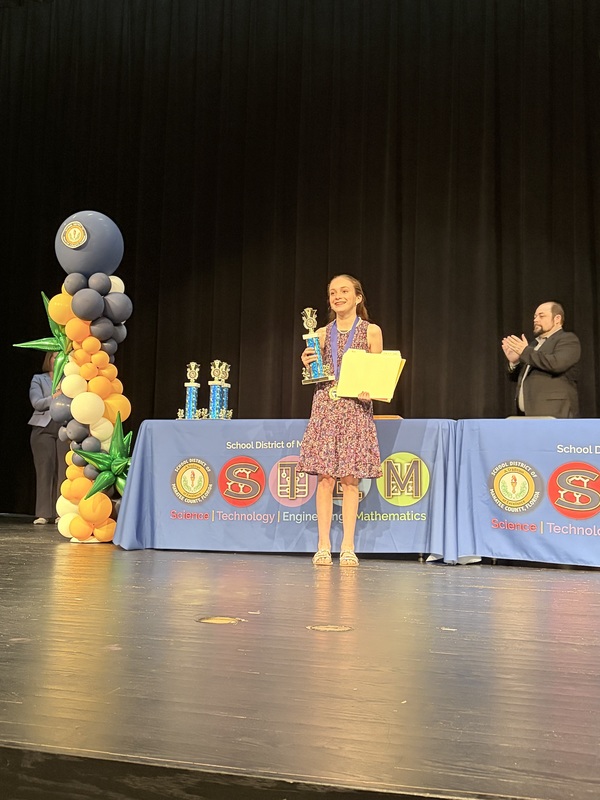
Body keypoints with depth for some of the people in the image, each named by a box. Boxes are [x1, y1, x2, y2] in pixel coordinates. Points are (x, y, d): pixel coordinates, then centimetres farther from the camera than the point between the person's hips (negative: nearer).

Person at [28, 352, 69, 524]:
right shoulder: (38, 379, 12)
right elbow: (37, 403, -2)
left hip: (65, 429, 1)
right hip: (43, 428, -1)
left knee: (64, 470, -5)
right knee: (45, 470, -6)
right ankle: (43, 513, -5)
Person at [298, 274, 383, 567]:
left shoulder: (371, 331, 4)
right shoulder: (322, 334, 10)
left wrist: (370, 391, -15)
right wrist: (308, 364, -5)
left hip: (355, 410, -2)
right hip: (325, 408, 2)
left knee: (350, 480, -1)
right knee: (325, 478, -2)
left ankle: (348, 546, 6)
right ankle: (323, 546, 4)